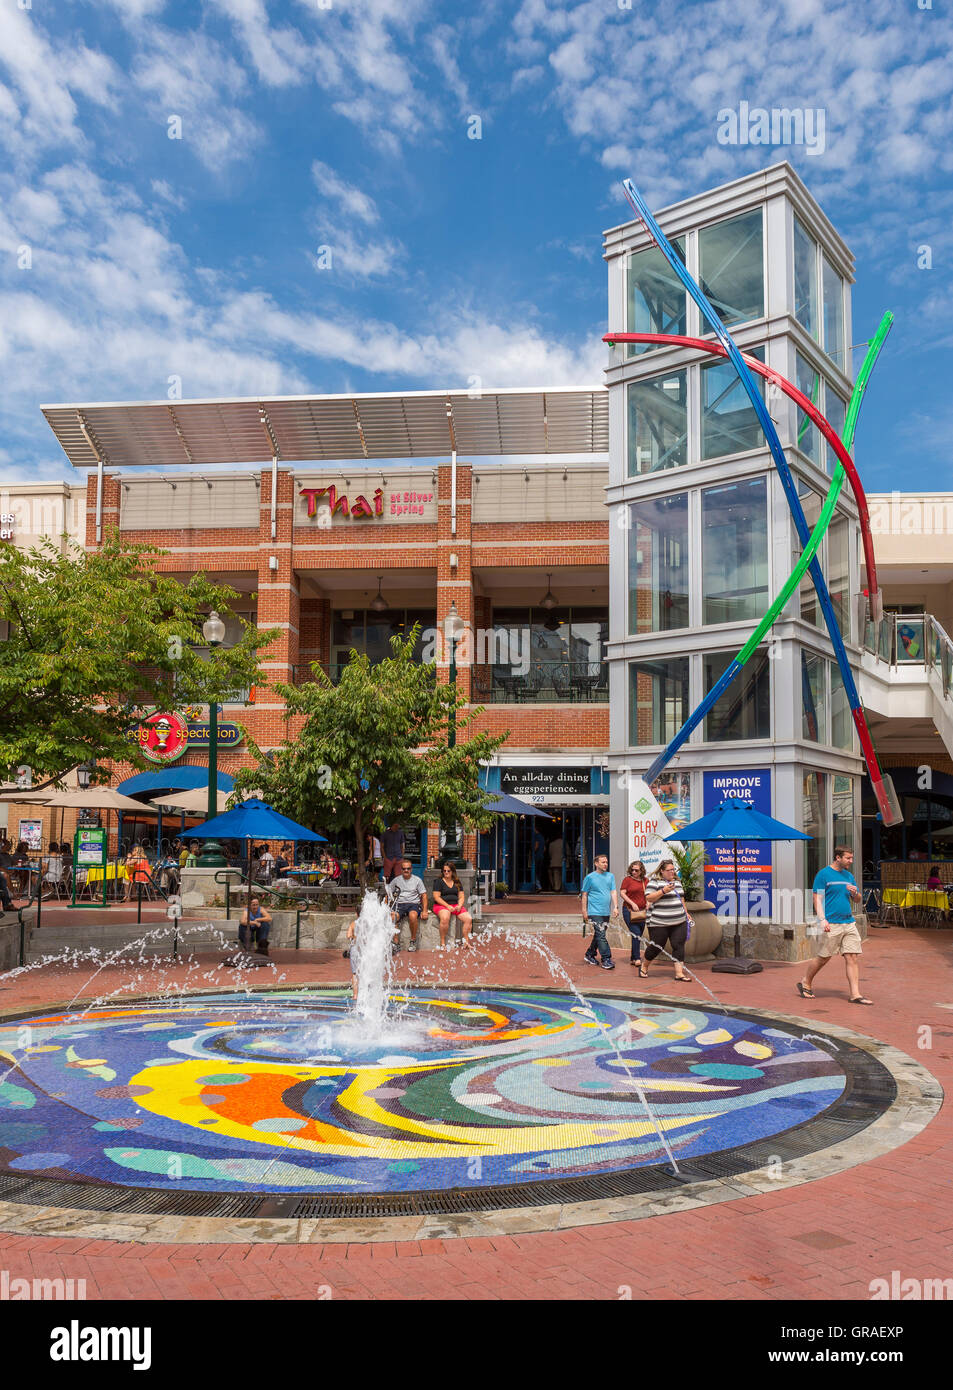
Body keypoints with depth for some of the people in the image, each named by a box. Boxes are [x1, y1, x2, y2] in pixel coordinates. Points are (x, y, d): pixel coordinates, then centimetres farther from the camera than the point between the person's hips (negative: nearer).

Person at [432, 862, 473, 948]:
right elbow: (436, 897, -5)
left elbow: (461, 896, 15)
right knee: (445, 918, -38)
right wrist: (448, 906, -15)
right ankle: (442, 942, -27)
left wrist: (459, 905, -7)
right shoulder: (439, 881, 3)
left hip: (456, 905, 5)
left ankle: (466, 942, -12)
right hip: (441, 905, -4)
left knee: (468, 919, -21)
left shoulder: (457, 882, 17)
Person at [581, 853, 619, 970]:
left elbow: (614, 892, 7)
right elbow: (584, 895, 0)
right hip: (595, 912, -5)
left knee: (599, 935, 13)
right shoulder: (590, 877, -3)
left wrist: (615, 907, -6)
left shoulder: (610, 876, 11)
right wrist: (584, 911, -3)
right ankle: (606, 959, -9)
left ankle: (590, 954, 28)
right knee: (601, 935, -11)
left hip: (606, 912, 5)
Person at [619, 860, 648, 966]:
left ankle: (632, 958, 18)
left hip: (642, 911, 5)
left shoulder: (645, 881, 12)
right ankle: (637, 958, -10)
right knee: (636, 934, -14)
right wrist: (632, 903, -14)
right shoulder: (627, 879, -1)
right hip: (629, 910, -5)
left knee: (638, 936, 8)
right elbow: (622, 893, -6)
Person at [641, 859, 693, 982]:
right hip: (659, 924, -6)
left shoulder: (676, 881, 16)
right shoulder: (654, 882, -6)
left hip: (679, 922, 6)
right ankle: (644, 966, 25)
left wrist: (686, 913, 24)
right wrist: (663, 891, -23)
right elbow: (649, 898, -15)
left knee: (679, 946, -2)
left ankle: (679, 973, 0)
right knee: (656, 947, 3)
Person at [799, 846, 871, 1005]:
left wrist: (855, 893, -2)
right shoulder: (824, 874, -5)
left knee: (852, 957, 0)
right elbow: (817, 898, -9)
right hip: (831, 924, -6)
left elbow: (858, 898, 22)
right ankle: (805, 983, 21)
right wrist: (822, 920, -18)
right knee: (824, 957, 1)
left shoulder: (849, 875, 15)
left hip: (849, 923, 6)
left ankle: (855, 994, 2)